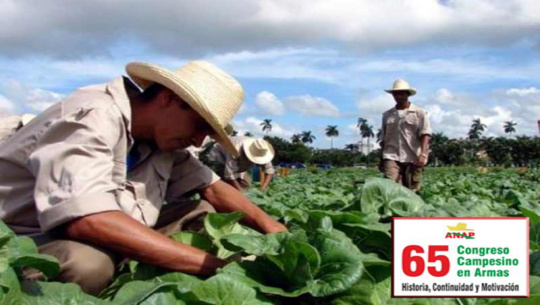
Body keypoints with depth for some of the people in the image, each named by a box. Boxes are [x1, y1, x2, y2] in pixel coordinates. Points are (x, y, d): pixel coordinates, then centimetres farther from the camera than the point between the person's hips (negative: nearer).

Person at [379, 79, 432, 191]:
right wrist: (381, 160, 22)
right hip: (391, 157, 1)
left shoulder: (419, 113, 7)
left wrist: (423, 154, -18)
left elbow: (425, 135, -3)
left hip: (413, 158, -1)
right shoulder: (387, 115, 17)